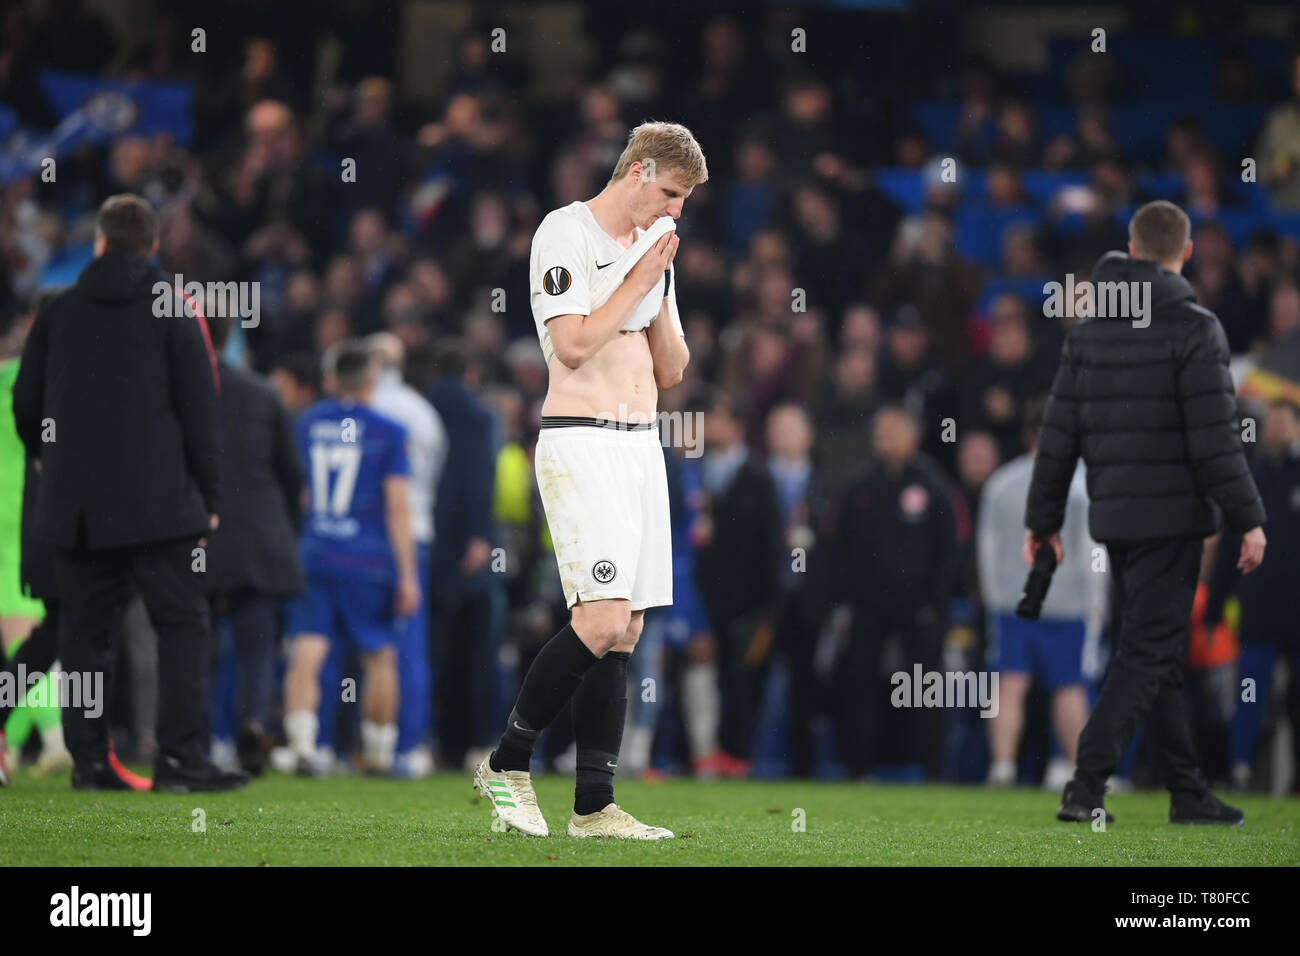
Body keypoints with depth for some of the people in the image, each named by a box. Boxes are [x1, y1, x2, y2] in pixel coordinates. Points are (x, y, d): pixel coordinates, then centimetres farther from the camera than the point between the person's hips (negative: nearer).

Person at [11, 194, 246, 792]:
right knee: (182, 623, -1)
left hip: (74, 503, 3)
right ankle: (177, 755, -10)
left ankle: (88, 759, 5)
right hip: (157, 505, -3)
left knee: (85, 630, 8)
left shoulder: (59, 312, 7)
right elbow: (200, 410, -4)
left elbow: (25, 405, 12)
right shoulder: (172, 310, -1)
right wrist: (209, 496, 3)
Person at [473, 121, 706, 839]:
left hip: (641, 449, 8)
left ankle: (593, 807, 5)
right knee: (604, 620, -18)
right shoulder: (567, 233, -6)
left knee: (623, 631, 3)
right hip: (581, 448, -8)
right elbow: (573, 345, -17)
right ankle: (506, 764, -4)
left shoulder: (651, 248, 18)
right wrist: (641, 280, -10)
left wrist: (659, 291, 2)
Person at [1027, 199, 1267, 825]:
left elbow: (1059, 433, 10)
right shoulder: (1192, 328, -10)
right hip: (1171, 515, -6)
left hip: (1112, 516, 6)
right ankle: (1085, 787, -12)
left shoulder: (1088, 329, 9)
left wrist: (1043, 519, 14)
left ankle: (1189, 793, 15)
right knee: (1147, 653, -4)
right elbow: (1214, 439, -14)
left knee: (1157, 653, 12)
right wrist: (1247, 519, -9)